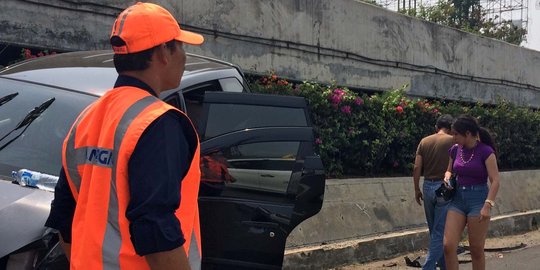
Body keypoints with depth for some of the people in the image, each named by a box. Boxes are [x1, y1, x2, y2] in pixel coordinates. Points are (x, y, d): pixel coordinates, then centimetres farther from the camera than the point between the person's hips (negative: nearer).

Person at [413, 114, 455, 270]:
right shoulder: (453, 141, -5)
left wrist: (417, 189, 8)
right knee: (440, 231, -1)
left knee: (434, 230, 16)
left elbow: (417, 167, 1)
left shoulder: (424, 141, 5)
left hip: (428, 186, 5)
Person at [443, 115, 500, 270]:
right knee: (448, 246, -5)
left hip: (478, 199, -5)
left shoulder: (485, 151, -10)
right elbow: (449, 171, 22)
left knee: (476, 250, 3)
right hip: (458, 199, 5)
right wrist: (447, 177, -1)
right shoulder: (456, 150, 6)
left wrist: (488, 205, -21)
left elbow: (495, 181, -13)